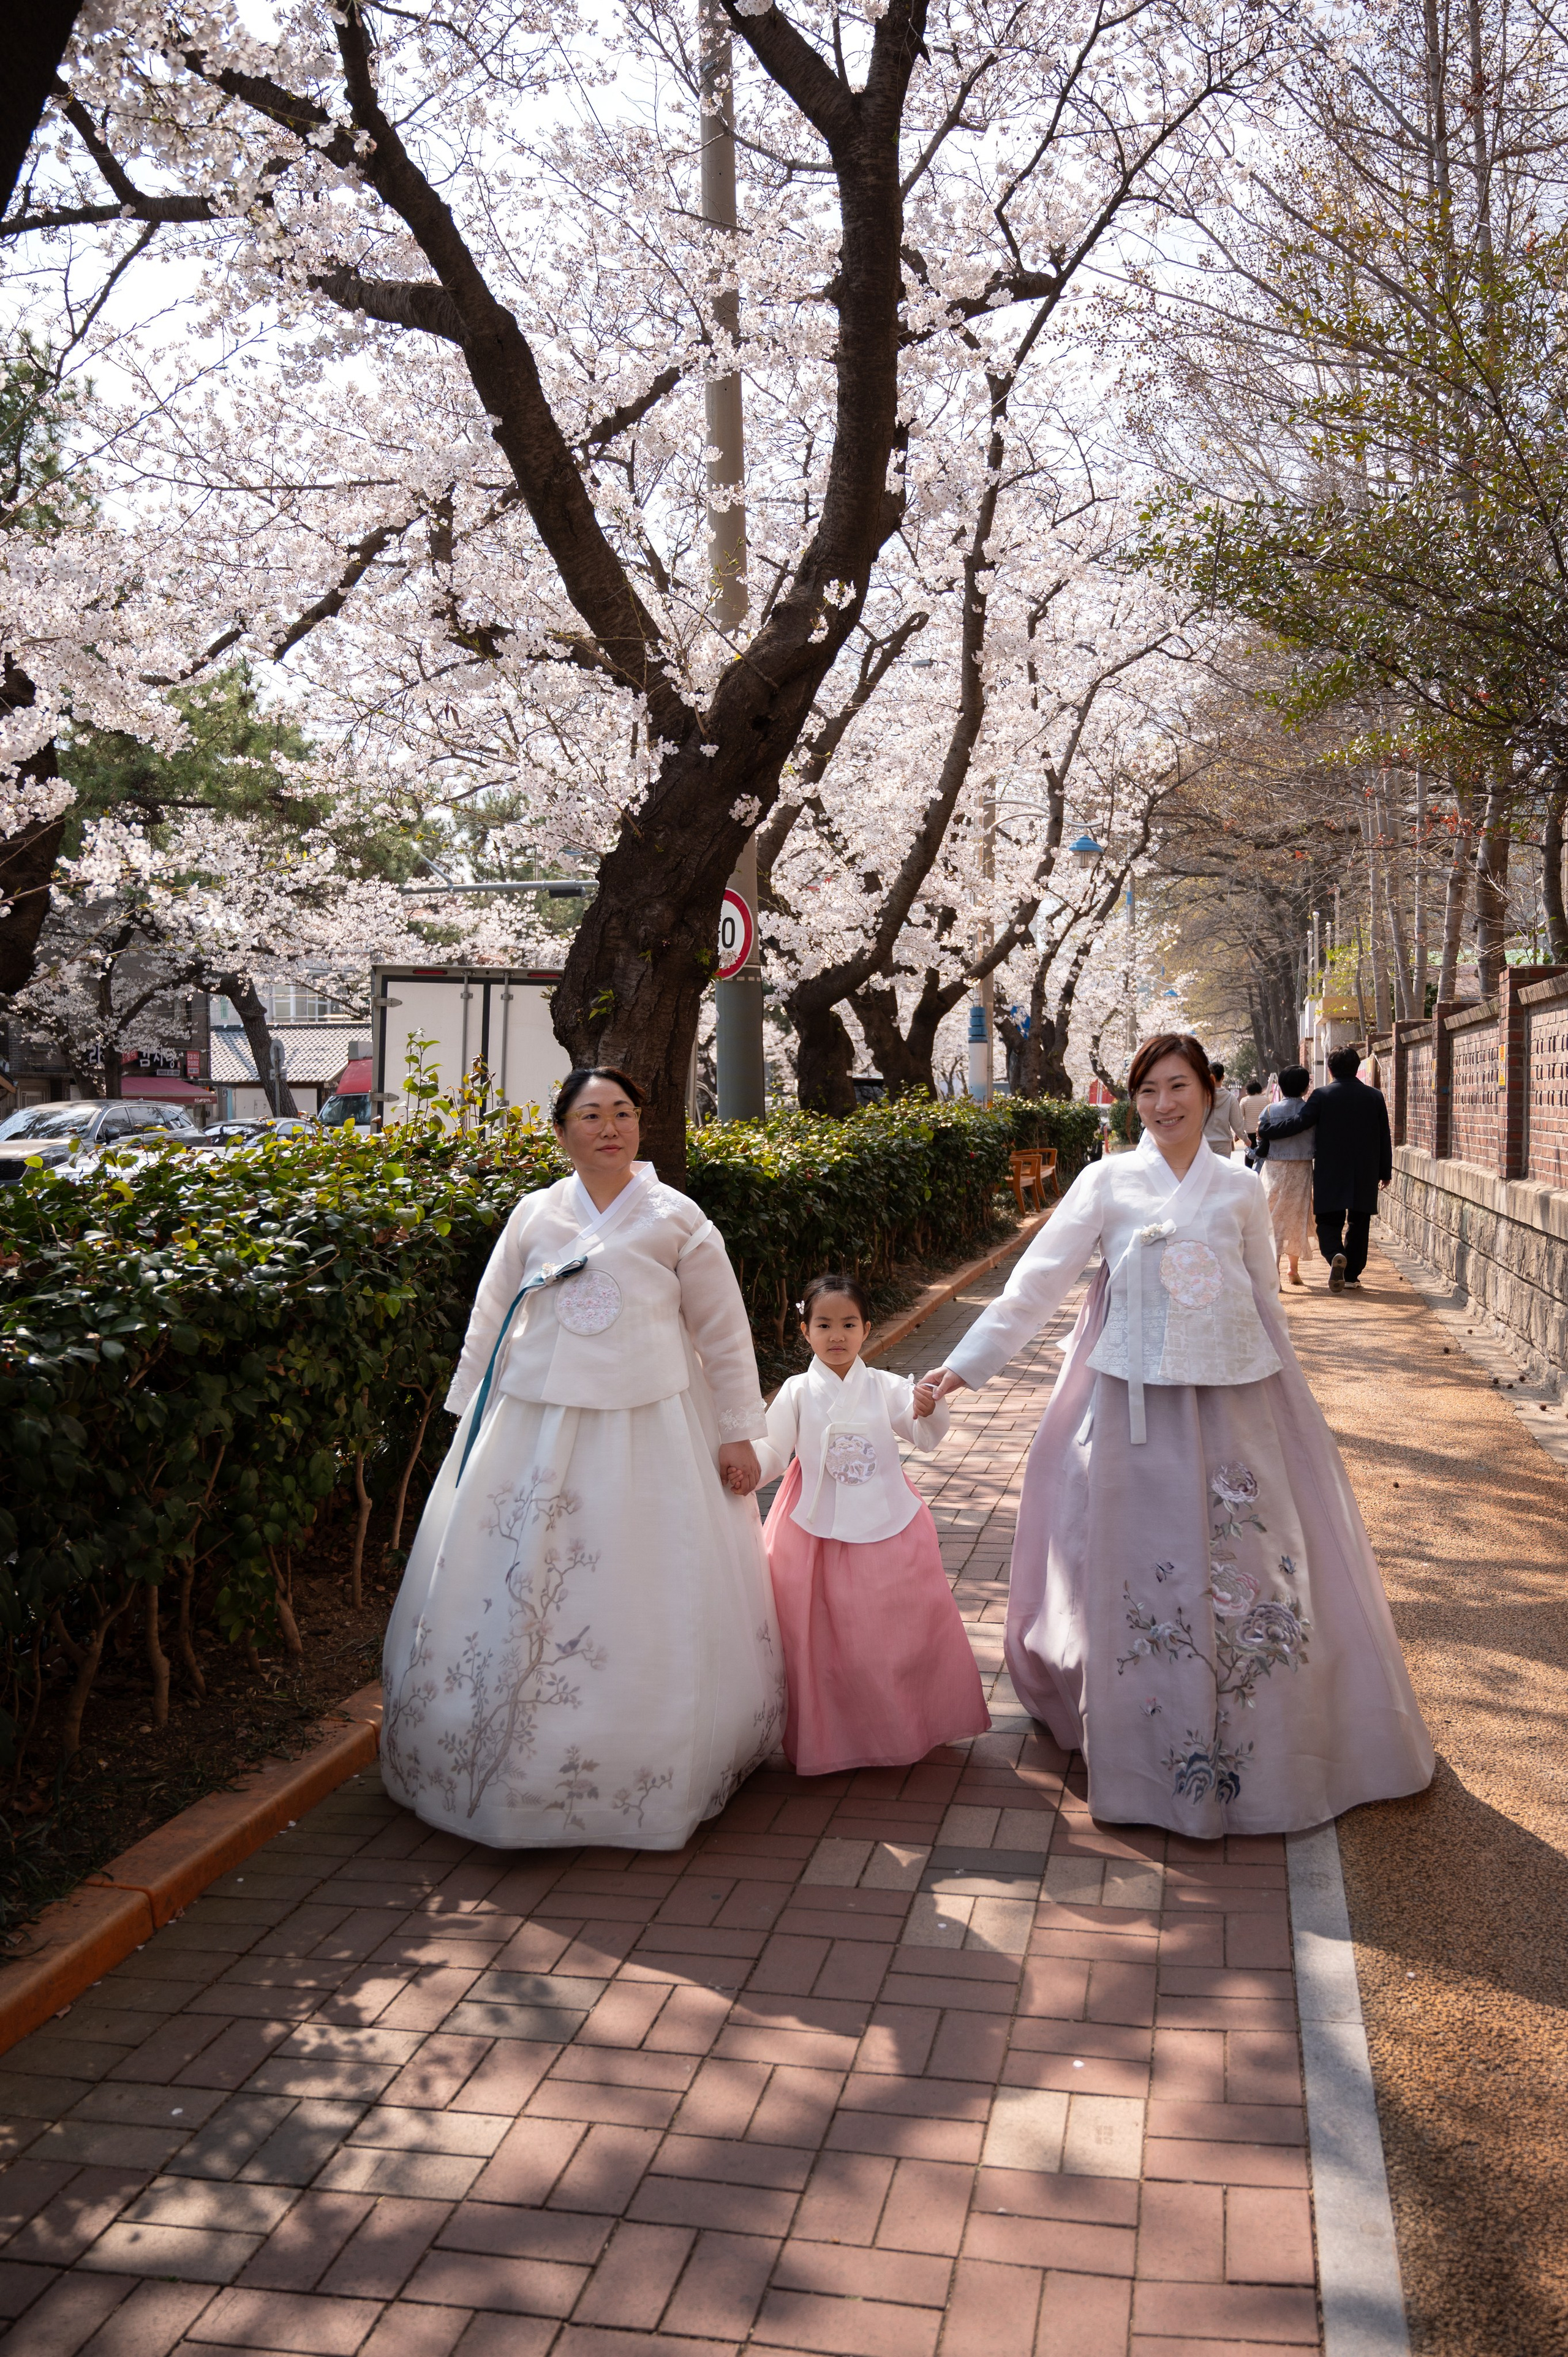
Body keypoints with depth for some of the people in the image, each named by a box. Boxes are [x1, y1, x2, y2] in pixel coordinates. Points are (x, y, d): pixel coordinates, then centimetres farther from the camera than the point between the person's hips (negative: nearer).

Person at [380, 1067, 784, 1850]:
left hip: (646, 1433, -2)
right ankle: (510, 1771, 23)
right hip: (534, 1431, 2)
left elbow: (723, 1334, 4)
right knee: (508, 1598, 6)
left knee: (642, 1610, 2)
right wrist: (469, 1421, 11)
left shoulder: (677, 1220, 1)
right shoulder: (533, 1217, 5)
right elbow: (489, 1323, 12)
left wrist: (738, 1433, 2)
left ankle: (648, 1772, 19)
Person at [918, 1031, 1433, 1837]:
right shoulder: (1108, 1182, 0)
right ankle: (1146, 1755, 18)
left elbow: (1265, 1303, 13)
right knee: (1140, 1571, 3)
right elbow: (1037, 1280, -2)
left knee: (1252, 1570, 4)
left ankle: (1268, 1749, 21)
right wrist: (966, 1361, -7)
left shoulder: (1241, 1190, 6)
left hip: (1234, 1402, 2)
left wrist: (1285, 1398, 15)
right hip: (1136, 1405, -1)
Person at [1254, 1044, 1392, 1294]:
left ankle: (1335, 1255, -24)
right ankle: (1352, 1276, 13)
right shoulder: (1375, 1097, 3)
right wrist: (1385, 1172, 14)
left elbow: (1299, 1123, -13)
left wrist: (1266, 1134, -1)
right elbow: (1385, 1138, 6)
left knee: (1329, 1222, 4)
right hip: (1365, 1176, 2)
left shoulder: (1322, 1096, -7)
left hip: (1329, 1174, -2)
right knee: (1359, 1224, 12)